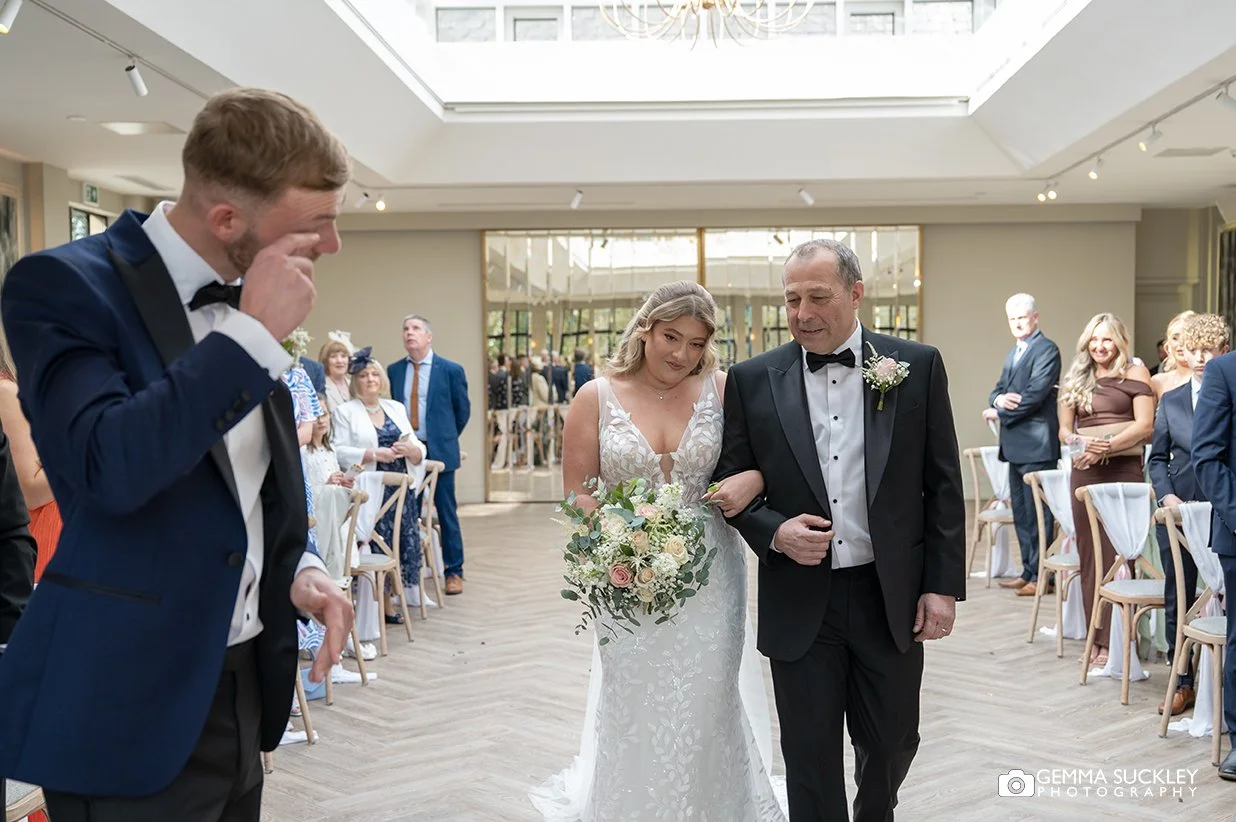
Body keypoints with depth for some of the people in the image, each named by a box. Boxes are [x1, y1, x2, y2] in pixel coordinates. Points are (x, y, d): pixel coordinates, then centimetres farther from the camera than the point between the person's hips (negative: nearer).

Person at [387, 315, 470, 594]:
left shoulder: (451, 370, -2)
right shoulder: (393, 371, 5)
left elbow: (463, 409, 7)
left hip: (438, 451, -2)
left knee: (446, 513, 4)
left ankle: (454, 572, 13)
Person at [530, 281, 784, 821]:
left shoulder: (722, 390, -2)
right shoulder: (597, 398, -3)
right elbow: (577, 494, -2)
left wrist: (752, 481, -20)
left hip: (710, 577, 1)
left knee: (707, 708, 12)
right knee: (635, 712, 10)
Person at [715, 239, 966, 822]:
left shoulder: (916, 367, -2)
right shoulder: (753, 379, -2)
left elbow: (943, 485, 1)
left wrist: (943, 585, -2)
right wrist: (773, 532, -15)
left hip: (892, 597, 1)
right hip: (800, 602, -1)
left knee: (892, 744, 18)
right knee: (811, 758, 8)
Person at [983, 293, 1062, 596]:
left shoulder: (1046, 350, -8)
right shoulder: (1012, 355, 21)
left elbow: (1035, 395, -17)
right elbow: (997, 390, 17)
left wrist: (998, 413, -8)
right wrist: (999, 399, -8)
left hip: (1036, 445, -9)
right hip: (1015, 446, 9)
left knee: (1038, 514, -5)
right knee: (1021, 513, 13)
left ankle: (1041, 575, 1)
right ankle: (1028, 572, 21)